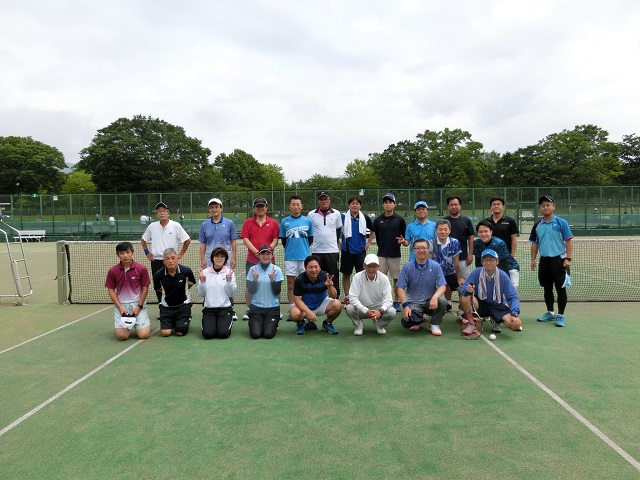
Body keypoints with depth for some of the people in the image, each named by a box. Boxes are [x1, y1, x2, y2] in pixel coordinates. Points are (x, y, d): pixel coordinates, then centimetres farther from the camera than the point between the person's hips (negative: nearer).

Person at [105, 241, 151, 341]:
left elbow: (145, 288, -1)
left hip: (138, 304, -1)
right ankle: (128, 324, 21)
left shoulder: (142, 269, -8)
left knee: (144, 335, -12)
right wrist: (120, 307, -8)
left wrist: (139, 306, -8)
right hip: (121, 305, 1)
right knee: (122, 336, -13)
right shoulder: (112, 271, -4)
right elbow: (111, 290, 2)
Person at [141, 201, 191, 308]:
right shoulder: (152, 226, 4)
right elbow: (143, 240, 19)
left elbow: (187, 240, 3)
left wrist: (181, 254, 1)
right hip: (156, 261, 3)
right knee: (158, 287, 5)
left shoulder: (176, 226, -4)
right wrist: (147, 253, 11)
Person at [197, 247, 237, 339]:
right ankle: (212, 322, 18)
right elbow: (201, 293, 3)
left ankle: (228, 321, 16)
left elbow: (231, 294, -3)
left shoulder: (229, 272, -1)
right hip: (208, 308, 1)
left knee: (223, 333, -17)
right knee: (208, 333, -15)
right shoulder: (205, 272, 2)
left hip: (225, 308, -1)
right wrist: (202, 282, -14)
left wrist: (229, 281, -18)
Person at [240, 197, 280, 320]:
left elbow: (275, 240, 1)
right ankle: (249, 309, 17)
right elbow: (245, 239, -1)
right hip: (252, 260, 1)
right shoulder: (247, 222, 7)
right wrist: (256, 252, -14)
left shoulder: (273, 223, 6)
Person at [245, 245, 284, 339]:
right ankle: (254, 323, 22)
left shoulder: (277, 270, -3)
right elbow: (251, 291, -2)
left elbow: (277, 292, -5)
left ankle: (273, 324, 22)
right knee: (255, 334, -12)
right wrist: (255, 279, -19)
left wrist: (272, 279, -20)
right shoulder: (253, 269, 0)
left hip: (273, 307, -1)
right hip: (256, 307, 1)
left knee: (269, 334, -12)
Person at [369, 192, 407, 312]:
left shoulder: (400, 219, 1)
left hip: (395, 254, -1)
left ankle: (396, 302, 17)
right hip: (381, 254, 1)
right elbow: (373, 235, 11)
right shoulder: (377, 220, 5)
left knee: (396, 279, 6)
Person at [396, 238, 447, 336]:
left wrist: (435, 297, -31)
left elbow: (442, 286, -8)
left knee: (442, 301, -32)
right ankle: (418, 319, 13)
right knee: (406, 322, -27)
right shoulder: (407, 267, -6)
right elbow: (400, 288, -6)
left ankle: (434, 324, -2)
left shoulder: (435, 266, -4)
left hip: (430, 301, 1)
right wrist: (405, 306, -21)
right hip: (413, 302, -1)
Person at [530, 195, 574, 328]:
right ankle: (550, 313, 24)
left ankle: (560, 316, 8)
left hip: (559, 259, -4)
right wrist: (533, 259, 8)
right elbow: (534, 243, 14)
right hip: (544, 260, 4)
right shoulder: (537, 226, 8)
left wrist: (568, 259, -12)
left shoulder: (561, 223, -4)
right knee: (547, 288, 12)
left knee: (561, 288, 0)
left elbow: (569, 241, -5)